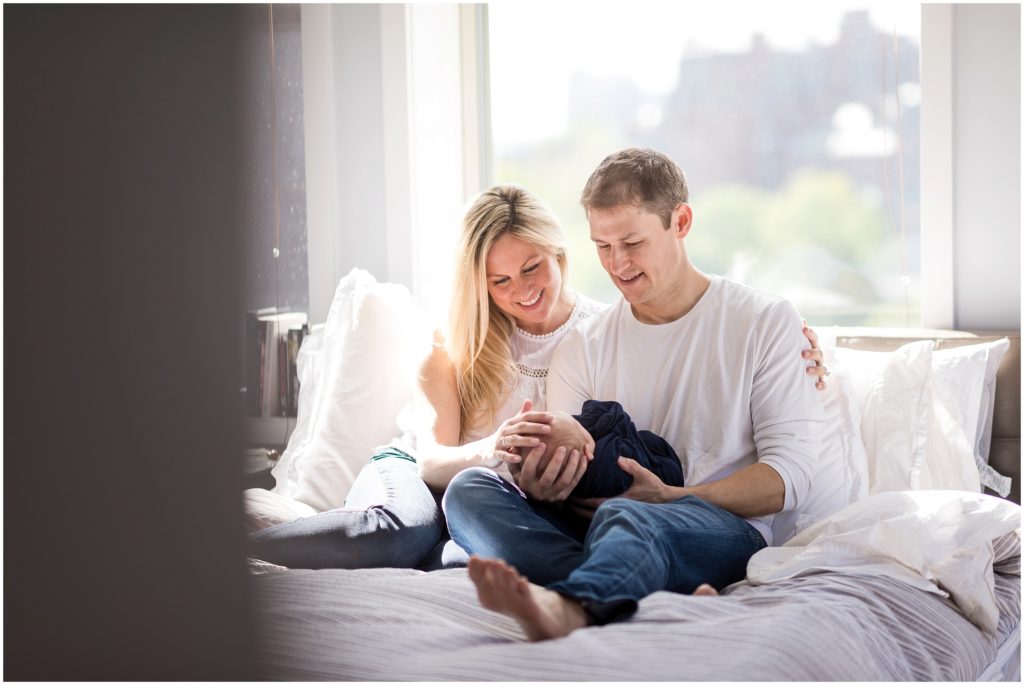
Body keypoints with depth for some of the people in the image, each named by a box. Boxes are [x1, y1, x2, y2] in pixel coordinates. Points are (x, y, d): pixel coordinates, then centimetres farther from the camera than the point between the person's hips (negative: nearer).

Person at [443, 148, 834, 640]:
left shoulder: (766, 321, 8)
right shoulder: (582, 348, 17)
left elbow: (789, 476, -1)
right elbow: (558, 486, 10)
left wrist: (670, 498, -16)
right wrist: (539, 476, -16)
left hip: (726, 531, -4)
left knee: (624, 518, -38)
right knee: (469, 489, -22)